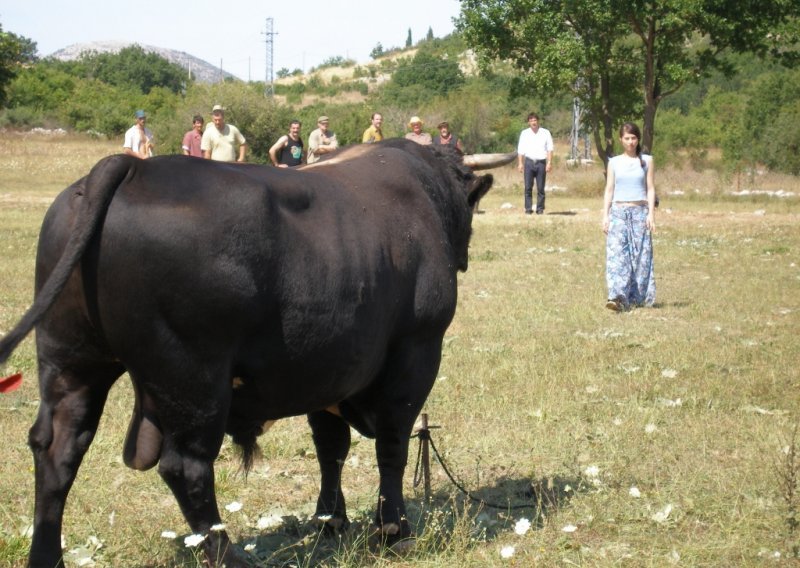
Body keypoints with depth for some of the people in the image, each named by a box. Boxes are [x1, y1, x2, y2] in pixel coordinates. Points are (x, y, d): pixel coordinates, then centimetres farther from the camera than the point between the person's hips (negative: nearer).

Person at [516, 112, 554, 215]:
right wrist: (520, 163, -2)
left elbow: (550, 149, 3)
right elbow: (520, 150, 7)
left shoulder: (545, 133, 6)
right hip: (529, 162, 1)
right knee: (528, 187, -2)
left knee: (540, 188, 0)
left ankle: (540, 209, 5)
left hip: (541, 162, -1)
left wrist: (549, 163, -6)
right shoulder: (524, 133, 9)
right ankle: (528, 209, 2)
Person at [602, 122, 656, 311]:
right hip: (618, 212, 0)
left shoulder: (646, 161, 5)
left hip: (640, 212, 0)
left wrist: (651, 214, -5)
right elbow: (609, 190, 8)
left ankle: (639, 296, 11)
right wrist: (605, 215, 2)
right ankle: (617, 297, -22)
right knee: (617, 253, -12)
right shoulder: (614, 162, 7)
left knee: (640, 255, 0)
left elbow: (650, 189, 3)